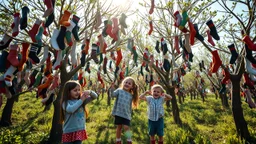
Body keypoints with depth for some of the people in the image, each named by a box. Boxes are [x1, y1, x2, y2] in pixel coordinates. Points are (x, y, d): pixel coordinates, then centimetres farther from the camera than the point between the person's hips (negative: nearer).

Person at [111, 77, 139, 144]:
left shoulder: (131, 95, 7)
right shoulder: (119, 90, -2)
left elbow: (130, 106, 12)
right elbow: (112, 94, -19)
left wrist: (130, 114, 11)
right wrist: (112, 87, -32)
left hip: (126, 114, 1)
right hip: (118, 113, -1)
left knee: (126, 127, -7)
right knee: (119, 127, 11)